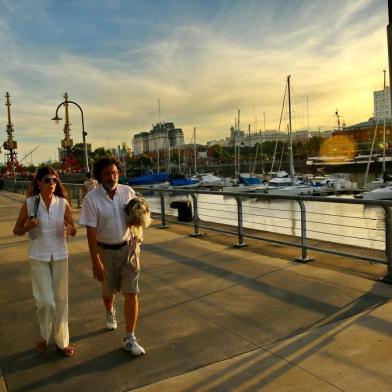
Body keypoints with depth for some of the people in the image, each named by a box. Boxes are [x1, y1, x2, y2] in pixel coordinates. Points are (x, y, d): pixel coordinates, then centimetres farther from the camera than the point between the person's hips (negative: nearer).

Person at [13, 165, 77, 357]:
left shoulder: (63, 203, -5)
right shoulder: (29, 203, -7)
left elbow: (73, 231, 2)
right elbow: (16, 230, 2)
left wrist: (69, 228, -21)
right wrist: (28, 227, -20)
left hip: (60, 255, 1)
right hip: (38, 257, -1)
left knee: (60, 299, 8)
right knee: (45, 300, -1)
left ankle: (61, 341, 22)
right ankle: (44, 335, 28)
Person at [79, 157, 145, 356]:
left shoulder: (128, 192, -7)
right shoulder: (91, 199, -16)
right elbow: (91, 232, -16)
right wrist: (95, 261, -18)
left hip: (127, 248, 1)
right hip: (106, 251, -1)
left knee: (131, 293, -4)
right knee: (109, 290, 19)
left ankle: (129, 339, 7)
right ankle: (110, 312, 54)